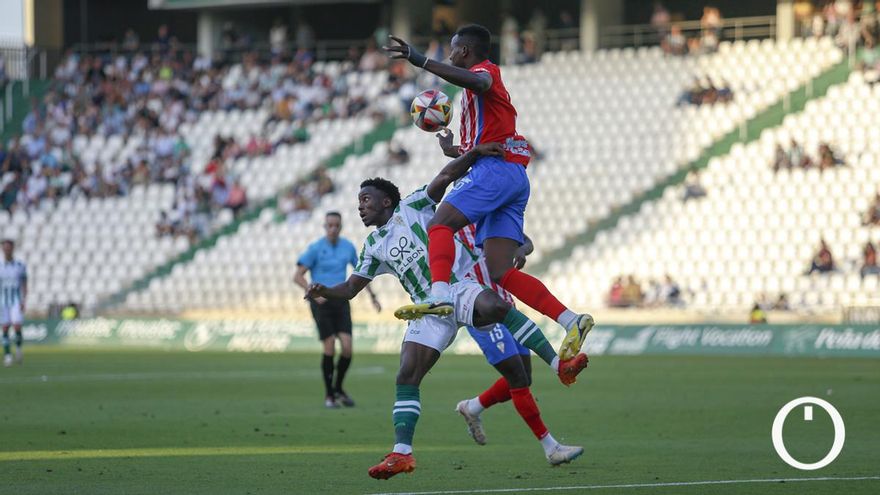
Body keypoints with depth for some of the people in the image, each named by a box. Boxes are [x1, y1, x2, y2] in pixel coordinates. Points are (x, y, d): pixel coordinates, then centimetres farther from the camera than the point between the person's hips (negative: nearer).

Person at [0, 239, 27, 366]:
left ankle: (18, 347, 14)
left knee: (17, 327, -13)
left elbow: (25, 286, 2)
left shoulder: (20, 266, 0)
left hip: (16, 302, -2)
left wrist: (23, 302, -9)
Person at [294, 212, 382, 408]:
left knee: (347, 348, -8)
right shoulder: (315, 248, -7)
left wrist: (372, 296, 20)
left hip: (341, 302, 4)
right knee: (330, 349, -9)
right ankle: (329, 395, 6)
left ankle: (338, 389, 15)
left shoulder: (348, 247, 6)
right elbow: (298, 276, -8)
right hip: (321, 302, -4)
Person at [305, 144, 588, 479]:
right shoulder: (373, 247, 21)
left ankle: (559, 364, -38)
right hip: (430, 309, 5)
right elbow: (352, 287, 21)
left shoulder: (411, 208, 7)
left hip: (462, 286, -5)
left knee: (496, 307, -38)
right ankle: (401, 453, -13)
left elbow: (445, 178, -3)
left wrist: (473, 154, -18)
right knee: (406, 376, -9)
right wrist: (324, 291, 1)